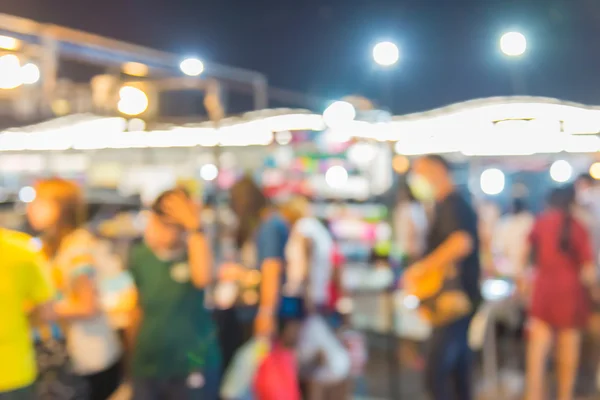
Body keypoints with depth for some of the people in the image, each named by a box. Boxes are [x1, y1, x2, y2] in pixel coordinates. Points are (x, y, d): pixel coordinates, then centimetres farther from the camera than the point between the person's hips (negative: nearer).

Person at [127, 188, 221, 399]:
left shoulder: (195, 252, -10)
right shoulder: (140, 257, 2)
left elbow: (204, 278, -34)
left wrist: (195, 228, -34)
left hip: (191, 367, -4)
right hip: (146, 367, 5)